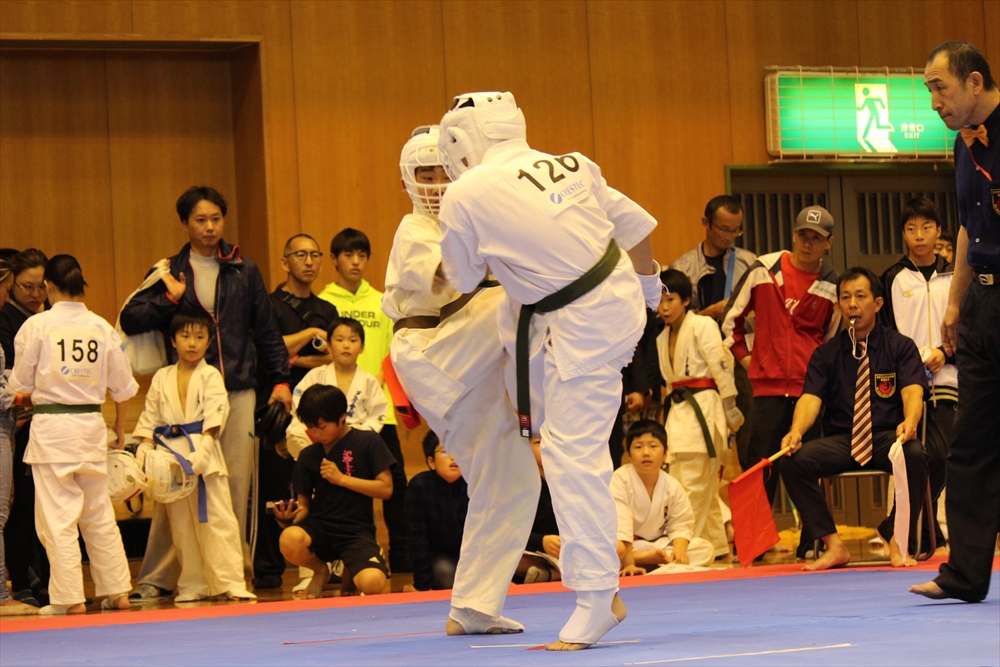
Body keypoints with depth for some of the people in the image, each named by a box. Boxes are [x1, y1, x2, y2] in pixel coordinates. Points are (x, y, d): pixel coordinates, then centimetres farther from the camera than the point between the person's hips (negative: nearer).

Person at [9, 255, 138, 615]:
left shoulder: (37, 325, -9)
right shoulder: (102, 328, 2)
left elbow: (21, 385, -2)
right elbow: (122, 385, 10)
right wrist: (120, 428, 25)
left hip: (51, 426, -4)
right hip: (92, 424, 4)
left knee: (58, 516, 0)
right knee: (100, 514, 15)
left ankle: (69, 598, 0)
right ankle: (117, 591, 19)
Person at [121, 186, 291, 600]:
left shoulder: (244, 272, 10)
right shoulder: (170, 273, 7)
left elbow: (266, 331, 14)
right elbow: (130, 321, 2)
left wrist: (279, 379, 9)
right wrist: (169, 299, -8)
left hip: (238, 393, 1)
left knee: (236, 484, 1)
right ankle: (158, 577, 1)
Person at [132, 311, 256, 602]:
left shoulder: (211, 376, 0)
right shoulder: (161, 378, 11)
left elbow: (215, 415, -10)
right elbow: (150, 418, 10)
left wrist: (203, 449, -22)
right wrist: (144, 451, -2)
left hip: (204, 456, -4)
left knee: (217, 519, -7)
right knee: (180, 524, 8)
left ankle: (230, 582, -5)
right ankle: (192, 585, 17)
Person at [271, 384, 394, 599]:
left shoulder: (367, 442, 1)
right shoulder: (308, 456, 10)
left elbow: (386, 488, -4)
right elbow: (304, 505, 9)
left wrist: (341, 479, -11)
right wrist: (290, 517, -15)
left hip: (356, 530, -2)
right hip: (319, 526, 2)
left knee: (373, 584, -32)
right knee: (290, 539, -36)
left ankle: (349, 572, 11)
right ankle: (321, 570, 3)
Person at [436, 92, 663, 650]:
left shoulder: (465, 196, -12)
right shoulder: (572, 166, 3)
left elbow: (461, 280, 3)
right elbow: (637, 226, 12)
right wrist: (648, 285, 30)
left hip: (579, 330, -8)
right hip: (619, 299, 8)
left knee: (572, 454, -3)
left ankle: (597, 602, 0)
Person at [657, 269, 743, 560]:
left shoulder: (701, 325, -7)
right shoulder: (663, 338, 16)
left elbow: (721, 366, -11)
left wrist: (730, 408, -12)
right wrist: (676, 405, 19)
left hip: (704, 409, -8)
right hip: (679, 413, 8)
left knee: (694, 486, -10)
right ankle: (716, 544, 16)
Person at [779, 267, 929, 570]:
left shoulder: (900, 347, 5)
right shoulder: (826, 354, 10)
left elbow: (912, 392, -11)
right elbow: (810, 398, -4)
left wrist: (910, 423, -35)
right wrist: (796, 432, -27)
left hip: (889, 438, -2)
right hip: (841, 441, 2)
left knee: (915, 455, -36)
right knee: (792, 461, -24)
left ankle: (897, 542, -16)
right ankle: (833, 545, -13)